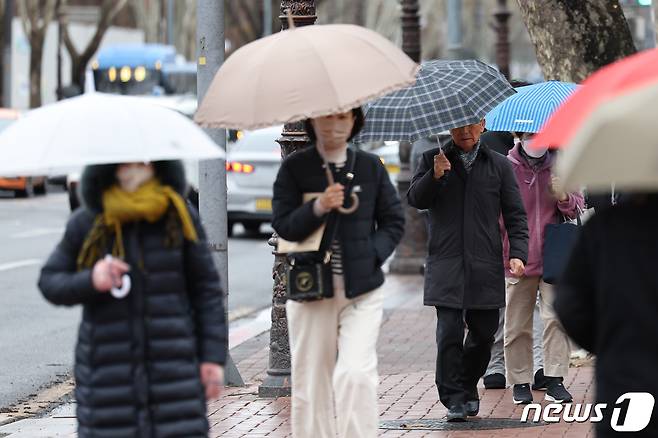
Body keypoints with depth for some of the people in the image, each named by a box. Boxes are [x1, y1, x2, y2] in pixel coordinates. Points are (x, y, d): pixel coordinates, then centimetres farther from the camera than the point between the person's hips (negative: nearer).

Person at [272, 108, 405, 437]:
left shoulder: (371, 166, 6)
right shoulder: (295, 167, 1)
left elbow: (393, 222, 10)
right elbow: (282, 225, -5)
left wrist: (373, 255, -6)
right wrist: (318, 207, -21)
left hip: (362, 290, 0)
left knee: (356, 373, -17)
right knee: (311, 381, 4)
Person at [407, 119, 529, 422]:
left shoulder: (499, 165, 10)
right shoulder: (433, 159, 9)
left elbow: (515, 215, 9)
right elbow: (415, 199, 2)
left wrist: (517, 253, -4)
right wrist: (434, 176, -17)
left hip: (486, 266, 2)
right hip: (446, 263, -2)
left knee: (484, 331, 6)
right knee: (449, 332, -10)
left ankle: (468, 389, 27)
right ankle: (453, 399, -3)